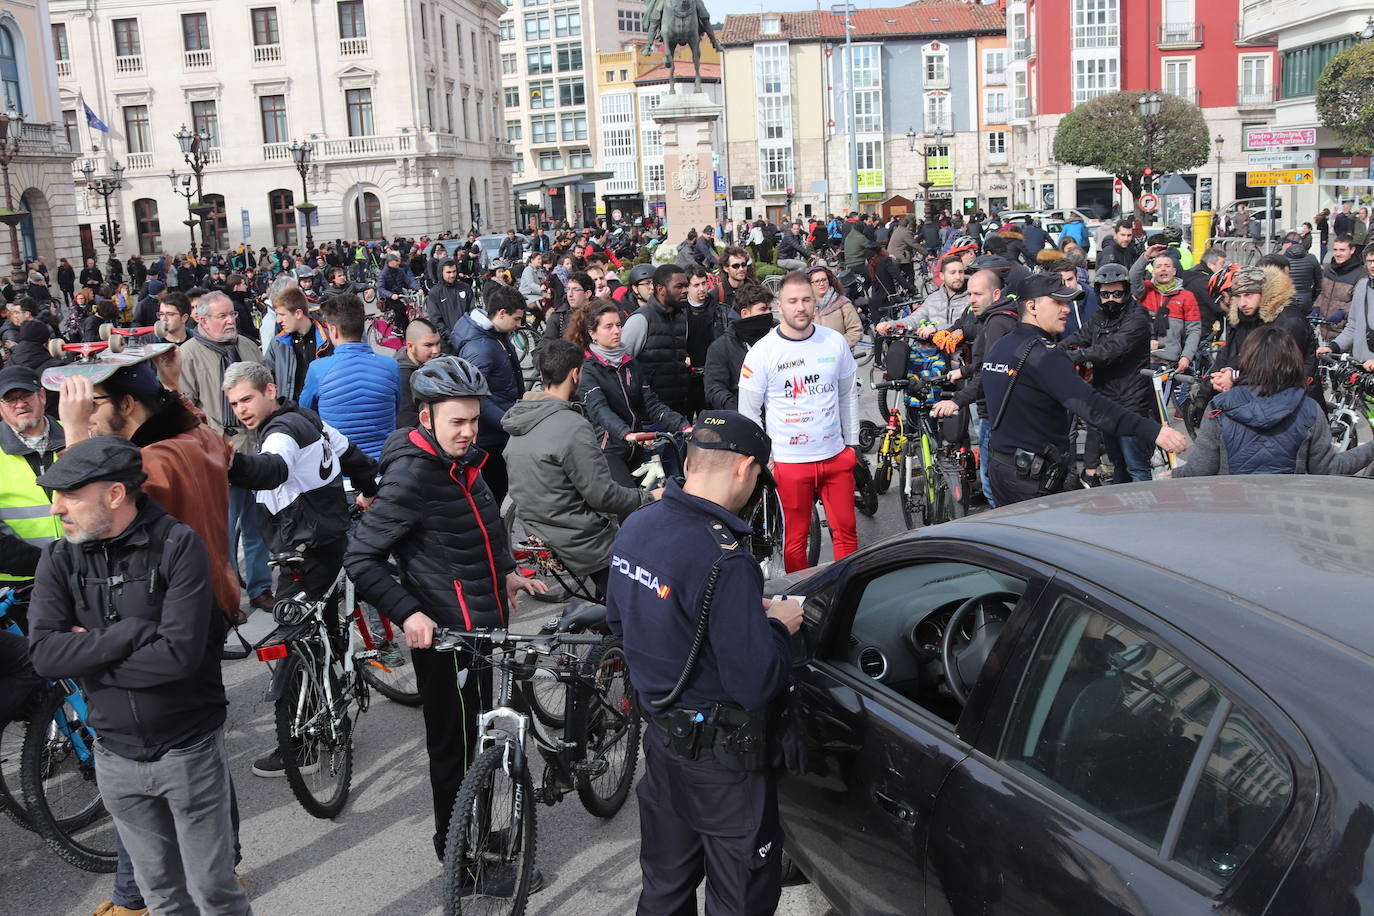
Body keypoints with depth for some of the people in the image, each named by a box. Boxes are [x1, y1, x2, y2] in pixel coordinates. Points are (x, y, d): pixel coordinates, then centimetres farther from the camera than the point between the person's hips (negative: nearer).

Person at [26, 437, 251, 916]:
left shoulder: (178, 545, -16)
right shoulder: (60, 561, -2)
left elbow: (179, 655, -25)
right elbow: (44, 654, -15)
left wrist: (89, 655, -16)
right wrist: (134, 631, -22)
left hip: (190, 751, -4)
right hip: (117, 756, 4)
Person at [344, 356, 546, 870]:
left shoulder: (462, 461, 7)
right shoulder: (411, 475, -21)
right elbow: (361, 557, -21)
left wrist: (503, 573, 21)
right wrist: (407, 613, -29)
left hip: (481, 624, 9)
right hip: (444, 633, -9)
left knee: (475, 737, 21)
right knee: (457, 745, 4)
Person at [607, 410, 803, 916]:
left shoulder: (635, 527, -4)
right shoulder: (725, 561, -30)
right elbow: (756, 685, -27)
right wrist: (778, 627, -8)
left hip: (661, 736, 8)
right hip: (721, 759, -8)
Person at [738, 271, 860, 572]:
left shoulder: (834, 342, 3)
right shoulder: (761, 352, -7)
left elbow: (848, 395, 13)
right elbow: (748, 412, -2)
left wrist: (853, 443, 12)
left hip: (835, 456, 3)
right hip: (789, 460, -3)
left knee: (846, 532, 9)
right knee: (795, 539, 5)